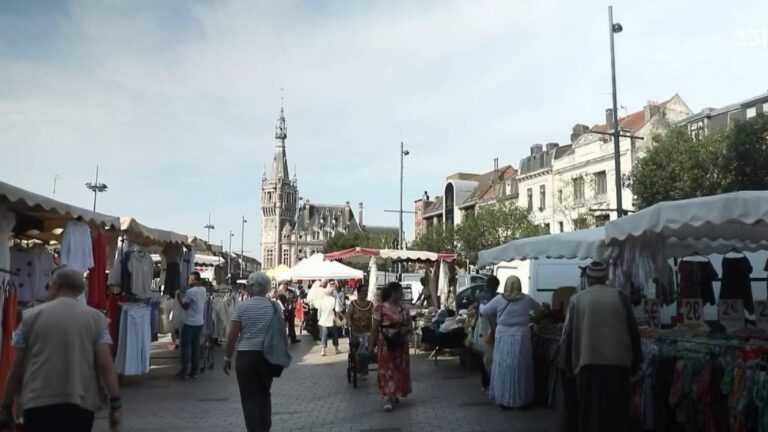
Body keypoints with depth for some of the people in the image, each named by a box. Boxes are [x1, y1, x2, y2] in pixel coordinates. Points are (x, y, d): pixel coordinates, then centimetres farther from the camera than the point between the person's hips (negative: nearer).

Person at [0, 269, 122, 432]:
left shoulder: (31, 316, 5)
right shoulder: (96, 318, 3)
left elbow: (16, 369, 6)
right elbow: (105, 364, -5)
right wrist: (115, 404, -1)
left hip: (38, 403, 0)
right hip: (81, 404, 0)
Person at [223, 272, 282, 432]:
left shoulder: (242, 306, -7)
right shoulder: (274, 306, 1)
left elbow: (232, 336, -8)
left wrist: (227, 357, 2)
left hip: (246, 356, -3)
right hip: (267, 356, 3)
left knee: (249, 397, 3)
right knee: (264, 394, 18)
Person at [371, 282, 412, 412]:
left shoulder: (403, 308, 7)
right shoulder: (380, 307, -10)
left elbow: (410, 326, 11)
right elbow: (375, 328, -8)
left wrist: (407, 329, -12)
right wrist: (373, 344, -9)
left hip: (401, 343, 6)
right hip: (386, 343, -6)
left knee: (400, 369, 11)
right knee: (387, 369, -6)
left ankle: (395, 395, 26)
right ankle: (388, 399, -7)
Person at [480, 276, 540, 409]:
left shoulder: (499, 299, -3)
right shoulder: (527, 299, 3)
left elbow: (483, 311, 7)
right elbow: (538, 308, 23)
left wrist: (481, 305, 28)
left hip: (504, 339, -1)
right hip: (521, 339, 1)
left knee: (504, 368, 7)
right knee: (520, 369, 9)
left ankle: (503, 399, 12)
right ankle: (521, 400, 15)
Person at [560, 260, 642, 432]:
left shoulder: (577, 299, 0)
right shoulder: (619, 297, 1)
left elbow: (568, 333, 0)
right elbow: (633, 330, 2)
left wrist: (568, 364, 10)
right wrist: (635, 360, 12)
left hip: (587, 362, 0)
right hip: (617, 362, 1)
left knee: (590, 410, 8)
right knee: (616, 410, 10)